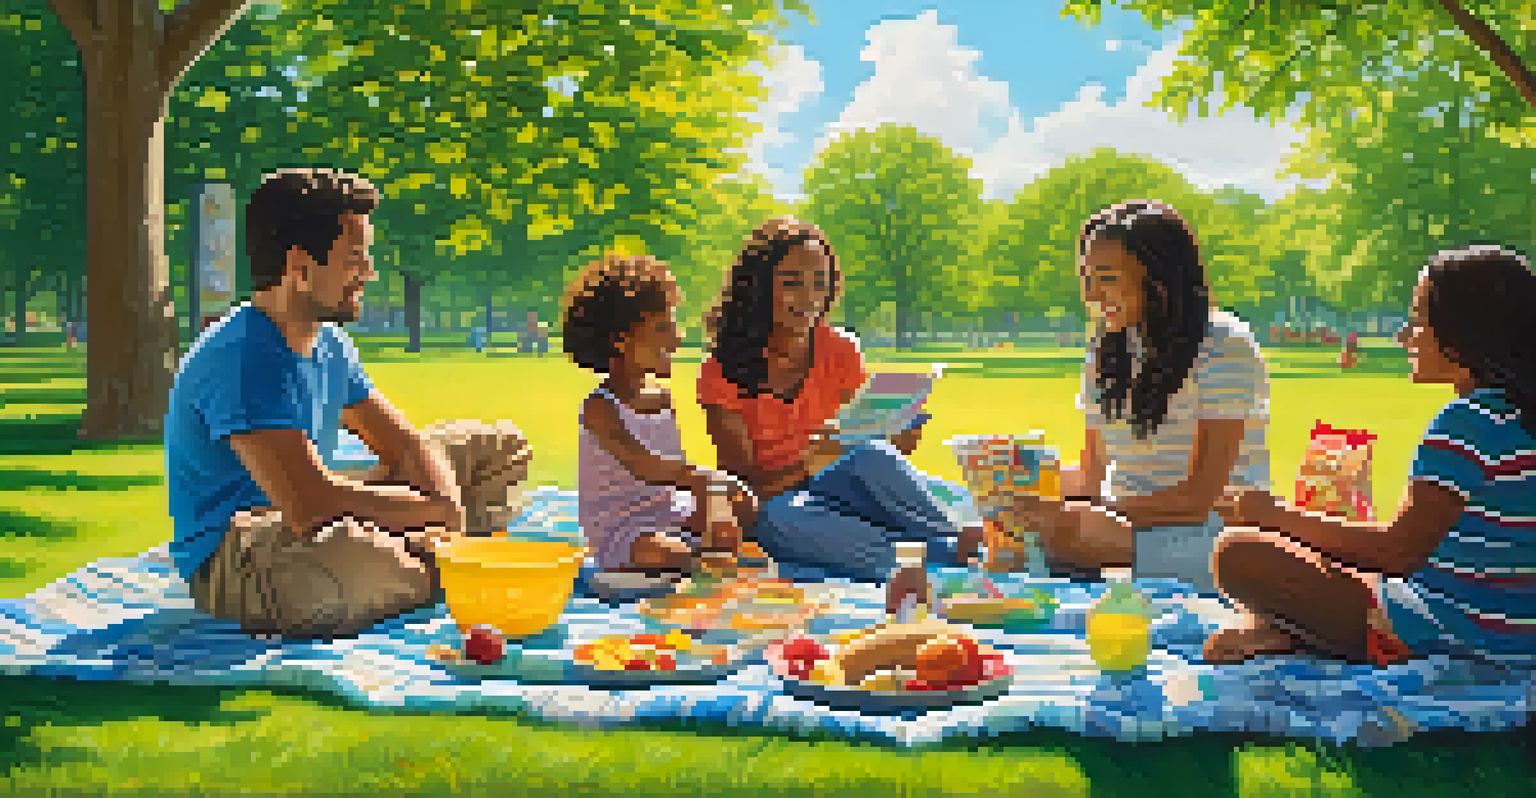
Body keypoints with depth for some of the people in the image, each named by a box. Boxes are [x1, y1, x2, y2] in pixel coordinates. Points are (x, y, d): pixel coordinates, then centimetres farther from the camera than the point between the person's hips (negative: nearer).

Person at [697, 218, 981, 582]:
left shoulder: (840, 352, 2)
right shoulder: (722, 373, -7)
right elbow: (746, 484, -10)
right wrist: (807, 464, -29)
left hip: (840, 487, 2)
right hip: (773, 500, -2)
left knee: (871, 454, -31)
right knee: (780, 515, -39)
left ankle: (957, 547, -33)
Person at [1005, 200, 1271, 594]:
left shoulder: (1227, 348, -12)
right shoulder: (1106, 348, 10)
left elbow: (1198, 498, -19)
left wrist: (1077, 517, -28)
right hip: (1125, 521, 6)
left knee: (1068, 543, -34)